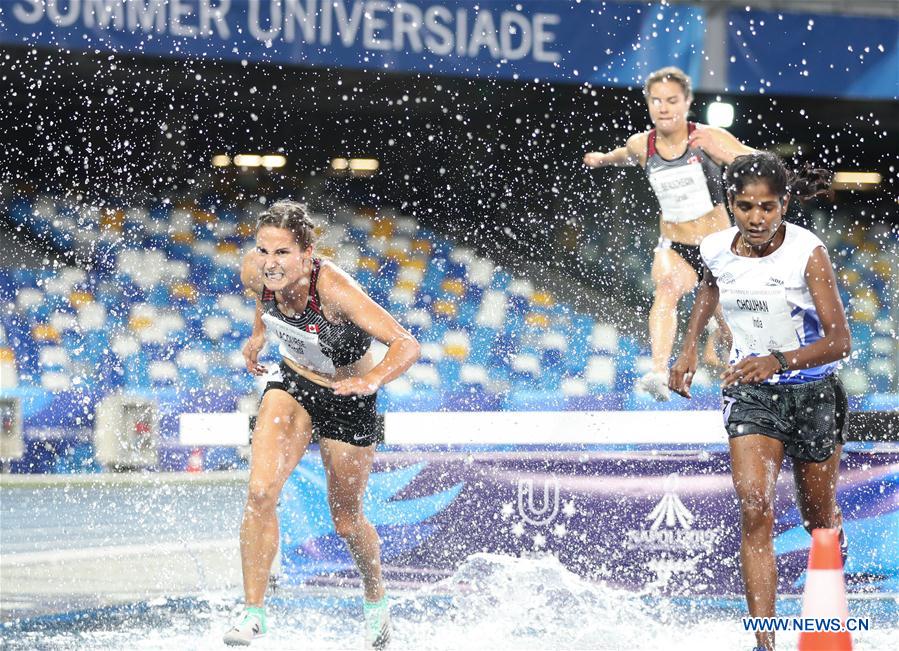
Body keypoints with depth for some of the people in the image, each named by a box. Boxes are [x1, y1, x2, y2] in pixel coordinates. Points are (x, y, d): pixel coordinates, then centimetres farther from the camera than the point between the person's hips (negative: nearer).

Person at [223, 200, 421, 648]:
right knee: (261, 492, -18)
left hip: (347, 398, -4)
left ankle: (376, 600, 41)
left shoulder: (333, 288, -36)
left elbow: (406, 345, -40)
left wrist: (372, 379, -56)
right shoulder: (255, 272, -21)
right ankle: (253, 613, -9)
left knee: (345, 520, 11)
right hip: (292, 383, 4)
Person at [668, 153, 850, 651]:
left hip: (812, 391, -2)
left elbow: (840, 340, -25)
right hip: (750, 391, 2)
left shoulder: (808, 253, -20)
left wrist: (779, 361, -39)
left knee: (819, 517, 14)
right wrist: (689, 347, 11)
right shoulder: (717, 250, -7)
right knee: (755, 508, -18)